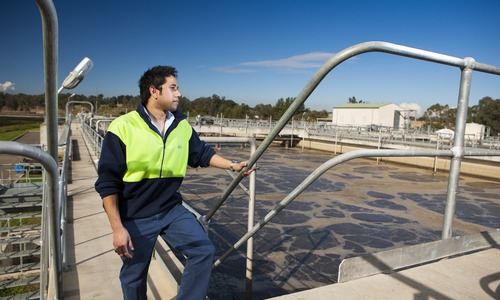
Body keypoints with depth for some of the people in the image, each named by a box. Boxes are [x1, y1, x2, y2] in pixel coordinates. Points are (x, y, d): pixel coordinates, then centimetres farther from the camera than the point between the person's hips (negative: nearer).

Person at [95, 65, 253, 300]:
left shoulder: (182, 126, -1)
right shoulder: (122, 127, -17)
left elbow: (202, 153, 15)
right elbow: (107, 183, -14)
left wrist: (232, 165, 6)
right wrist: (117, 228, -15)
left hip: (172, 210, 4)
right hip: (136, 218, -4)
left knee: (204, 251, -3)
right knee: (133, 277, 12)